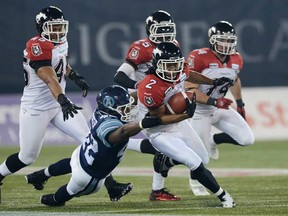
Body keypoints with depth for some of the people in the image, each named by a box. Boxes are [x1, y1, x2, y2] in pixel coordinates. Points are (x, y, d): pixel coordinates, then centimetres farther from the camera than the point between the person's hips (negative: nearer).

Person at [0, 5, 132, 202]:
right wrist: (63, 101, -50)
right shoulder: (38, 47, -23)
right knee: (28, 156, 3)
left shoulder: (62, 42, 4)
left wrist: (75, 76, 14)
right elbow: (50, 79, -37)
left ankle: (110, 185, -11)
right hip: (36, 108, -7)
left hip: (59, 103, 8)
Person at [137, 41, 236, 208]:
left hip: (180, 123, 9)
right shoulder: (150, 89, -33)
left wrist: (214, 82, 25)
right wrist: (186, 115, -36)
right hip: (161, 133, -9)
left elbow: (190, 76, 14)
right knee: (196, 165, -19)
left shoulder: (179, 70, -12)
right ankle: (223, 196, -2)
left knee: (203, 158, 20)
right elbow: (160, 118, -25)